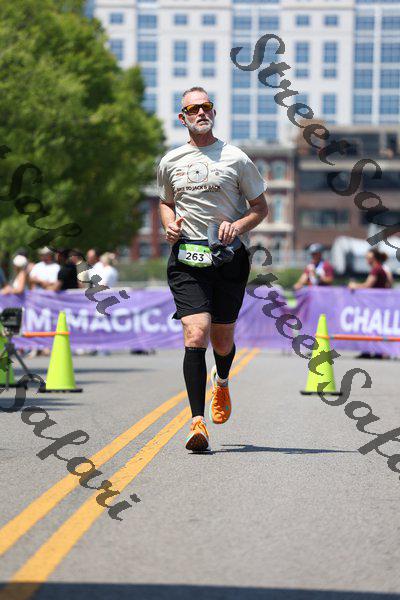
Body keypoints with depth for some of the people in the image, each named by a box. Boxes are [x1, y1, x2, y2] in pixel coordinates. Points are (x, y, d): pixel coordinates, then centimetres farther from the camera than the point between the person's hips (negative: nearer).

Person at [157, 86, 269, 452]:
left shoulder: (236, 159, 3)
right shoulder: (170, 162, 11)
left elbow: (261, 206, 9)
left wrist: (238, 226, -10)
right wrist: (170, 224, 5)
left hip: (229, 256, 0)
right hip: (187, 258, 0)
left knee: (222, 341, 8)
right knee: (196, 335, -17)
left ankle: (222, 382, 45)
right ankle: (198, 421, -19)